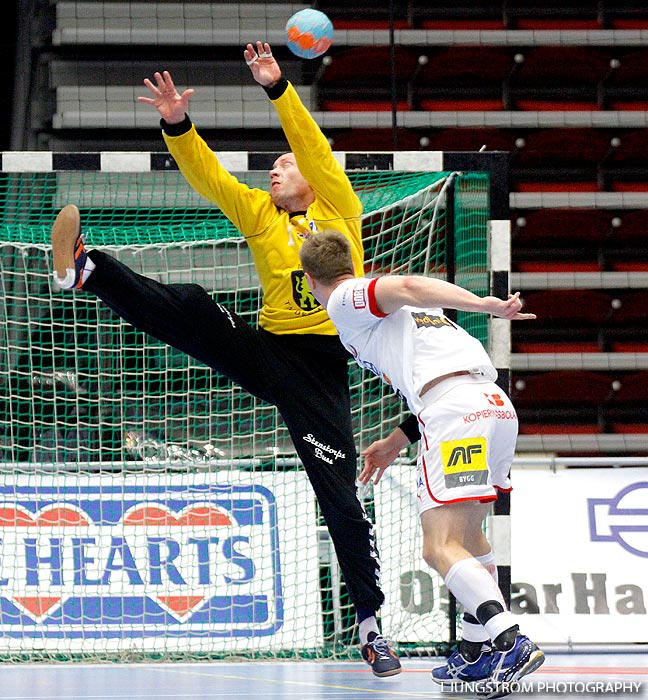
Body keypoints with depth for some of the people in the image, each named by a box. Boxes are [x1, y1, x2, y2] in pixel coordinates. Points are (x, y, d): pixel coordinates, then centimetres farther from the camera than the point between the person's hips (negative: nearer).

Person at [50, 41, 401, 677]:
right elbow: (208, 177, 3)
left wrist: (278, 89, -17)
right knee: (194, 310, -22)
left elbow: (313, 146, -7)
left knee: (340, 495, -6)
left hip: (323, 367, -3)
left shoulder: (337, 207, 6)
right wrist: (177, 125, -12)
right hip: (266, 353, 3)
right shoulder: (261, 215, 14)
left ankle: (369, 619, 1)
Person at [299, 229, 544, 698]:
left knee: (441, 548, -14)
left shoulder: (345, 299, 8)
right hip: (497, 403, 9)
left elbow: (408, 287, -11)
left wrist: (487, 305, -21)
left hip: (458, 413, -9)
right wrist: (395, 444, 45)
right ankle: (491, 656, 23)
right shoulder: (390, 310, 33)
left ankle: (512, 644, -29)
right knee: (467, 535, 23)